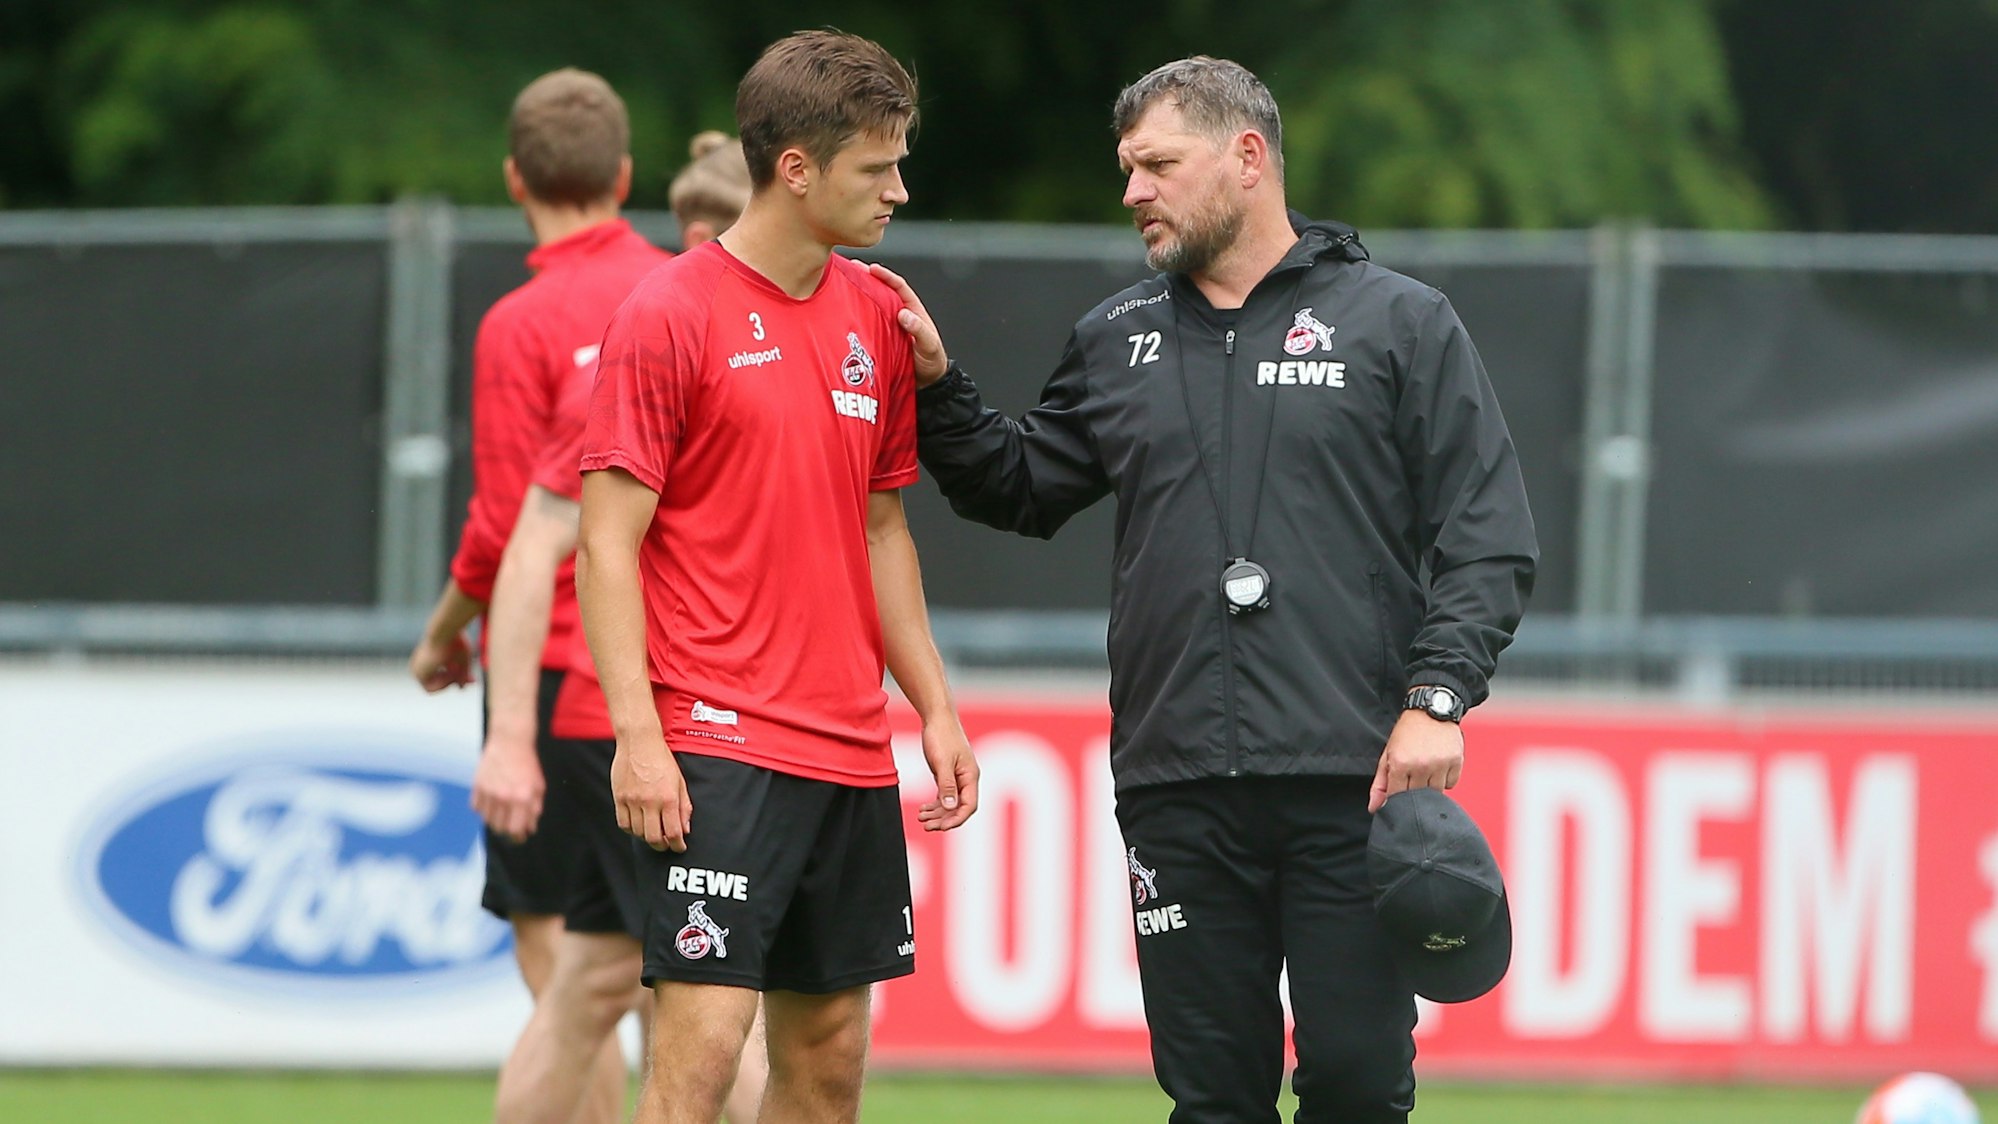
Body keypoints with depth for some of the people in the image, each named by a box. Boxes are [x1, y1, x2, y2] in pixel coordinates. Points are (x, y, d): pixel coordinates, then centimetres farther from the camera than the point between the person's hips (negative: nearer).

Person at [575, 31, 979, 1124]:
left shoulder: (874, 317, 12)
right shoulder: (670, 316, -8)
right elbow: (607, 543, -9)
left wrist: (934, 706, 15)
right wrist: (637, 735, -17)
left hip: (851, 749, 7)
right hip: (718, 744, -7)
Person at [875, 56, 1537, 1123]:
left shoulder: (1400, 324, 3)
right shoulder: (1118, 339, 16)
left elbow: (1486, 542, -1)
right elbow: (1018, 487, 24)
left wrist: (1437, 698, -11)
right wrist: (936, 387, 9)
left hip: (1353, 790, -4)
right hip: (1178, 793, 4)